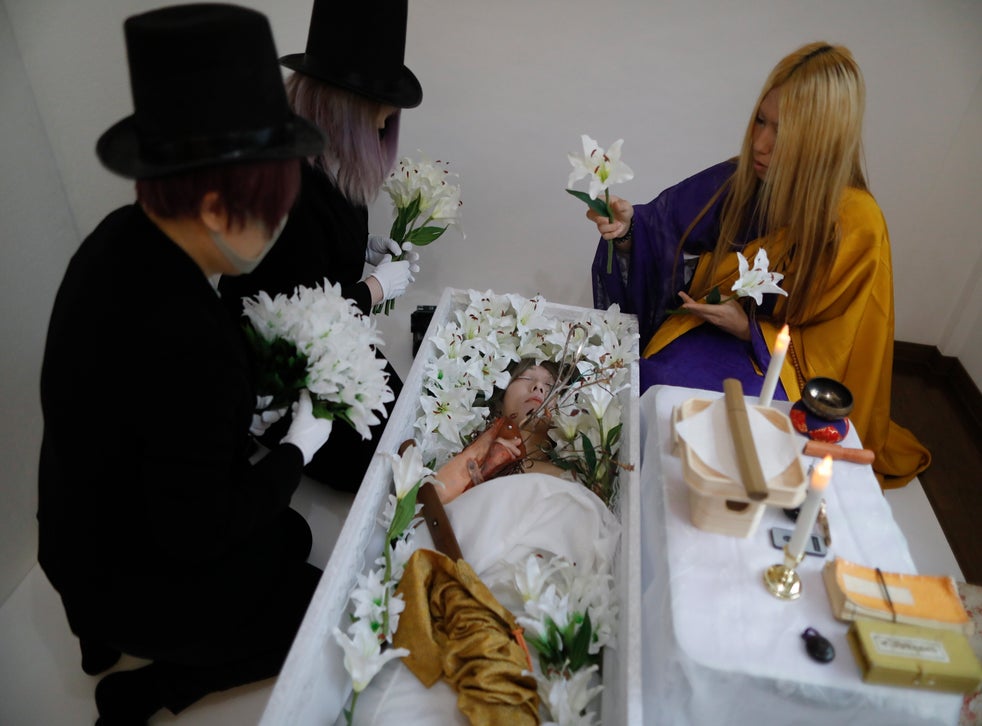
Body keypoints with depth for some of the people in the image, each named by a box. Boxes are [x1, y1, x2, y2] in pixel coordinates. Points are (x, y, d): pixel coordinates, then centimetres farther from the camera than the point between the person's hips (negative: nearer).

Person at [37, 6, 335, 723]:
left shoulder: (123, 239, -13)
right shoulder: (191, 343, -40)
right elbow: (197, 534, -28)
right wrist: (298, 446, -16)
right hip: (136, 577, -7)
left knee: (292, 538, 26)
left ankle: (110, 632, 28)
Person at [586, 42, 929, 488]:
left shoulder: (858, 228, -14)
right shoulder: (739, 181, -5)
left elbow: (834, 348, -7)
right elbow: (663, 230, 1)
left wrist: (749, 328, -19)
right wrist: (628, 226, -23)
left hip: (781, 358, -3)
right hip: (703, 331, 3)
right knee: (658, 383, -26)